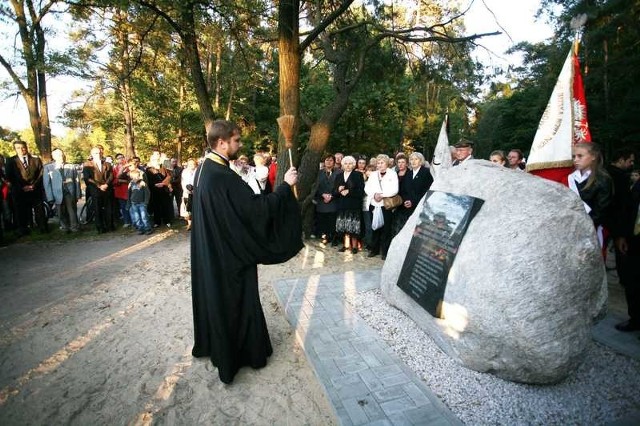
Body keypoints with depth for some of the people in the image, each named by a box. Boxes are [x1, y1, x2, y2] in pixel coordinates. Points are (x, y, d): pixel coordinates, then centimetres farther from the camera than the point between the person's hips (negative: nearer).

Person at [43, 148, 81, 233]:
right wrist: (50, 197, -6)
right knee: (62, 213, 7)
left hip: (70, 193, 0)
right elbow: (46, 183, 2)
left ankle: (74, 228, 8)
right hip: (58, 194, 0)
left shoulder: (71, 167, 9)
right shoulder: (48, 167, 5)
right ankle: (65, 228, 17)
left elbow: (76, 181, 6)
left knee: (72, 211, -1)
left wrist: (78, 194, -1)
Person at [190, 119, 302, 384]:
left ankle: (212, 344, 44)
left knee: (213, 295, 23)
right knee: (235, 301, 8)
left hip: (209, 250, 9)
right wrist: (285, 185, -20)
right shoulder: (223, 176, -27)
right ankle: (245, 352, 28)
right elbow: (257, 207, -27)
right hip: (230, 253, -9)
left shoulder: (203, 169, 3)